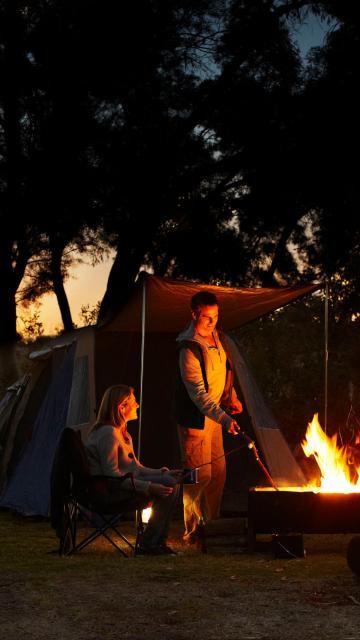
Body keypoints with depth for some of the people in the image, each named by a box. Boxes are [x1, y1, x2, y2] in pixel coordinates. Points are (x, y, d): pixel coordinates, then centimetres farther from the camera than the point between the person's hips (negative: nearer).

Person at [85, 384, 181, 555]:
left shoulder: (122, 432, 18)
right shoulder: (108, 433, -16)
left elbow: (136, 467, 19)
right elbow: (112, 474, -22)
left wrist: (162, 473, 4)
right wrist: (149, 487, -26)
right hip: (108, 491, -10)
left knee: (170, 481, -1)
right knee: (167, 485, -20)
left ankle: (157, 542, -4)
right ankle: (148, 544, -13)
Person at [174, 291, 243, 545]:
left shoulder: (218, 337, 3)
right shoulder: (189, 348, -24)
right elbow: (198, 393, -29)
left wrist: (232, 397, 10)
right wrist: (224, 419, -36)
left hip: (215, 415, 8)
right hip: (195, 419, -8)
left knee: (218, 471, 14)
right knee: (200, 475, -4)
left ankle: (210, 524, 28)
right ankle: (193, 532, 8)